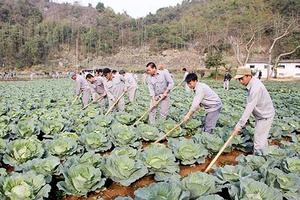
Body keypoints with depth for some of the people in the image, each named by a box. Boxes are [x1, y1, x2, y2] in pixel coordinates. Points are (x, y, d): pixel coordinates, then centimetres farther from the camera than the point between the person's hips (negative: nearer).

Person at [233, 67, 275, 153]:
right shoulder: (252, 82, -1)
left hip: (265, 116, -10)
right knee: (262, 138, 22)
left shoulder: (255, 88, -31)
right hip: (262, 114, 10)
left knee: (258, 141, -5)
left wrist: (239, 125, -32)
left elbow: (249, 108, -33)